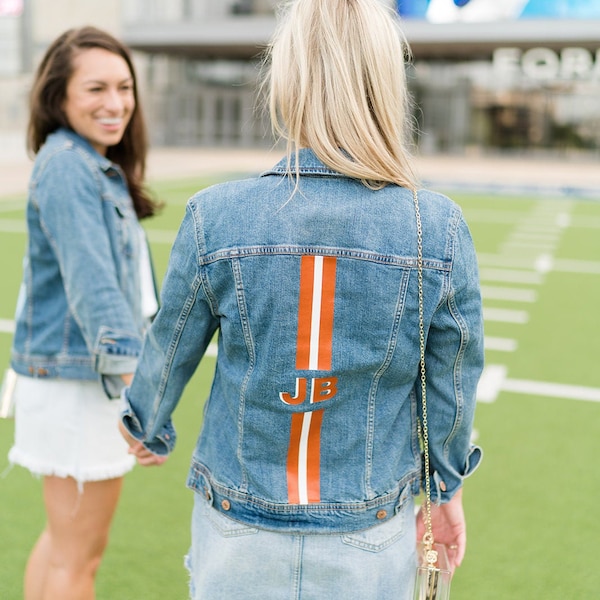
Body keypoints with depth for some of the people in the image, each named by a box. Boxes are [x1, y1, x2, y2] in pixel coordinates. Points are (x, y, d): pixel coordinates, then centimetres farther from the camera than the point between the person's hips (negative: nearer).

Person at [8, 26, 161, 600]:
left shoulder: (97, 166, 12)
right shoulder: (68, 168, -17)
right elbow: (91, 284, -27)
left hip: (86, 379, 10)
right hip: (76, 385, -10)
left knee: (63, 540, 23)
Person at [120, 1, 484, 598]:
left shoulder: (214, 218, -15)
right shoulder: (440, 229, -14)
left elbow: (168, 353, -1)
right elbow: (451, 384, -3)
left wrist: (150, 430, 21)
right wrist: (447, 489, 15)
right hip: (370, 548, 1)